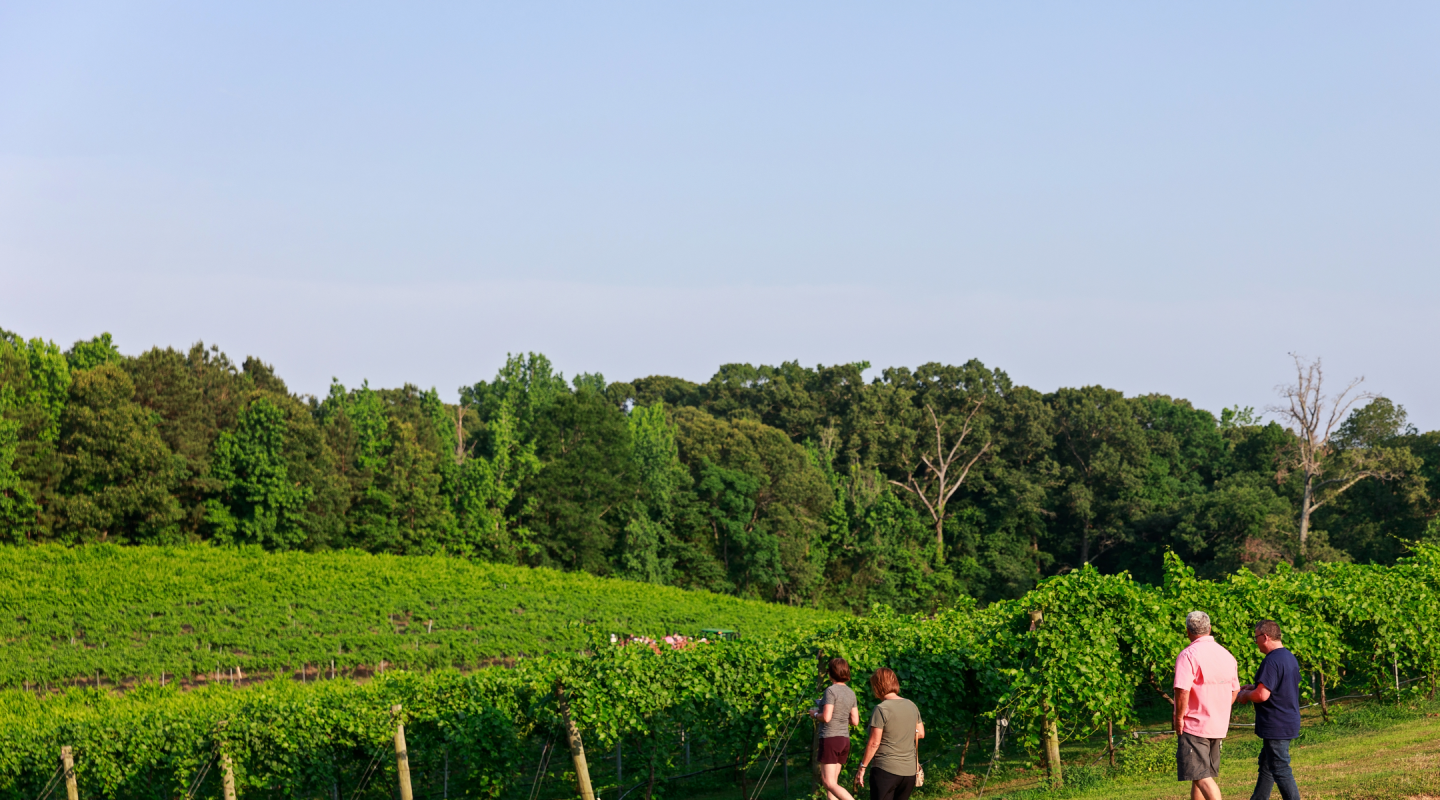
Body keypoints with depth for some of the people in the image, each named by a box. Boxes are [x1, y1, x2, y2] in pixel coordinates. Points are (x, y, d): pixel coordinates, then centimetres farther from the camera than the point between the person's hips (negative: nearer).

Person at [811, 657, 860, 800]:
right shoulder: (851, 693, 9)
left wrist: (815, 714, 0)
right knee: (831, 781, 13)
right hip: (844, 740, 8)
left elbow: (826, 717, -20)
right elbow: (855, 721, 9)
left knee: (829, 783, -9)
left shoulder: (831, 690, -13)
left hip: (830, 739, -8)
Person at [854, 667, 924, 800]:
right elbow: (921, 733, 19)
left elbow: (874, 743, -14)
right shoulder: (912, 706, 7)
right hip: (909, 771, 7)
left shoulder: (881, 710, -14)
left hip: (885, 769, -7)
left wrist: (862, 767, -7)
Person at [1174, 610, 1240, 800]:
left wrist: (1179, 717, -11)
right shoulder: (1227, 655, 9)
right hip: (1219, 727, 7)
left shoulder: (1188, 655, -15)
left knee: (1201, 777, -9)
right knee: (1202, 774, 17)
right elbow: (1234, 691, 17)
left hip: (1193, 725, -7)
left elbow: (1182, 691, -23)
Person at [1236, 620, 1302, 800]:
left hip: (1276, 727, -11)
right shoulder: (1290, 657, 11)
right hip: (1289, 722, 11)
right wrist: (1254, 687, 18)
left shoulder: (1272, 661, -22)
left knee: (1280, 769, -6)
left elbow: (1262, 695, -27)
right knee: (1266, 764, 21)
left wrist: (1246, 695, -6)